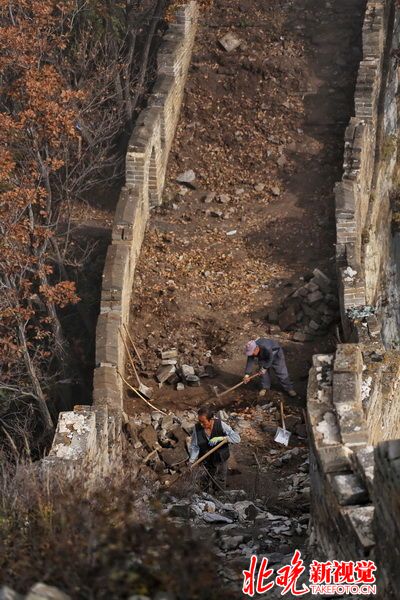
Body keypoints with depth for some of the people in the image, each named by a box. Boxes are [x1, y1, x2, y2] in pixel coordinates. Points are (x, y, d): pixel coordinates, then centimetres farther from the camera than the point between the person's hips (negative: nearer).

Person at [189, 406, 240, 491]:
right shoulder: (197, 428, -18)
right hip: (206, 462, 0)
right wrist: (191, 462, -22)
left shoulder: (220, 425, -23)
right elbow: (194, 446, -11)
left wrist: (220, 438, -37)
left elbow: (237, 438, -26)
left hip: (221, 461, 0)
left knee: (220, 485, 21)